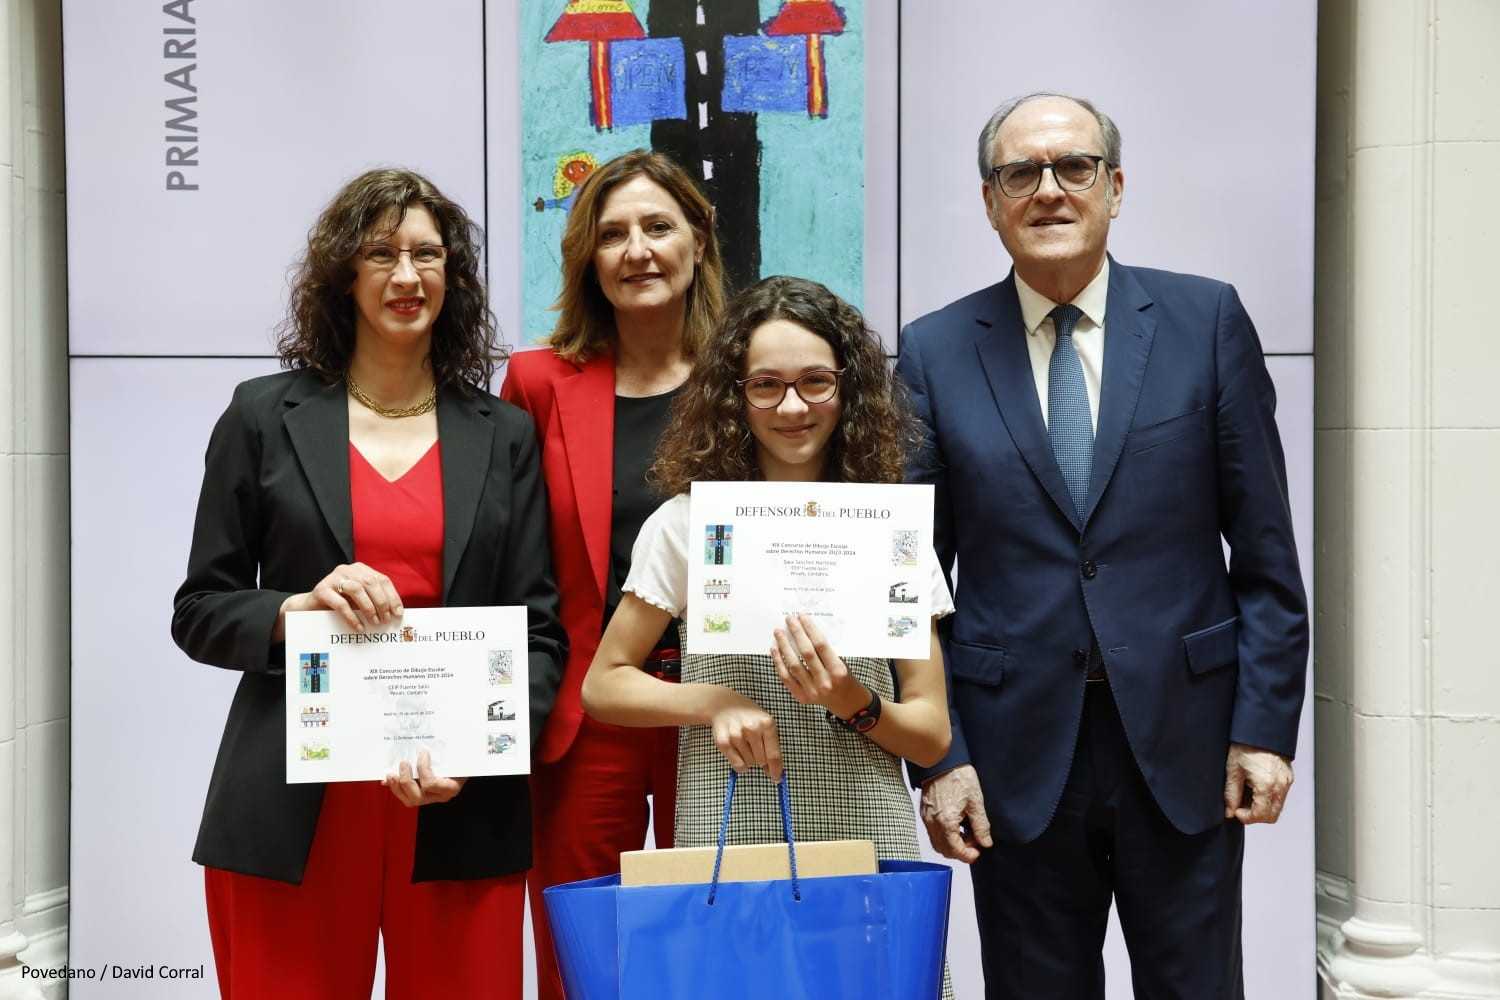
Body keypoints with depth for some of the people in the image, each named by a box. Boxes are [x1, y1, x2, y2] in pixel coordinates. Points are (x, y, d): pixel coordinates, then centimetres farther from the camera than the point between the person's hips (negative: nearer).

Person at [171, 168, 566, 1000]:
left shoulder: (504, 434, 9)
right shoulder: (266, 416, 6)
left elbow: (538, 627, 6)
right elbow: (199, 611, 7)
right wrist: (297, 609, -13)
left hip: (461, 811, 1)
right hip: (293, 807, -1)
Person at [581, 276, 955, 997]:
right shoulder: (689, 521, 2)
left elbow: (931, 736, 5)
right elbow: (603, 687, 7)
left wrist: (852, 705, -15)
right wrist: (714, 701, -10)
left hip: (867, 847, 1)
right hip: (725, 848, -1)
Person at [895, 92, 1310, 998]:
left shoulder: (1207, 321, 1)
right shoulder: (934, 353, 2)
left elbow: (1265, 549, 1)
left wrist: (1264, 726, -4)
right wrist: (936, 756, -3)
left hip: (1184, 743, 0)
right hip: (1017, 753, 0)